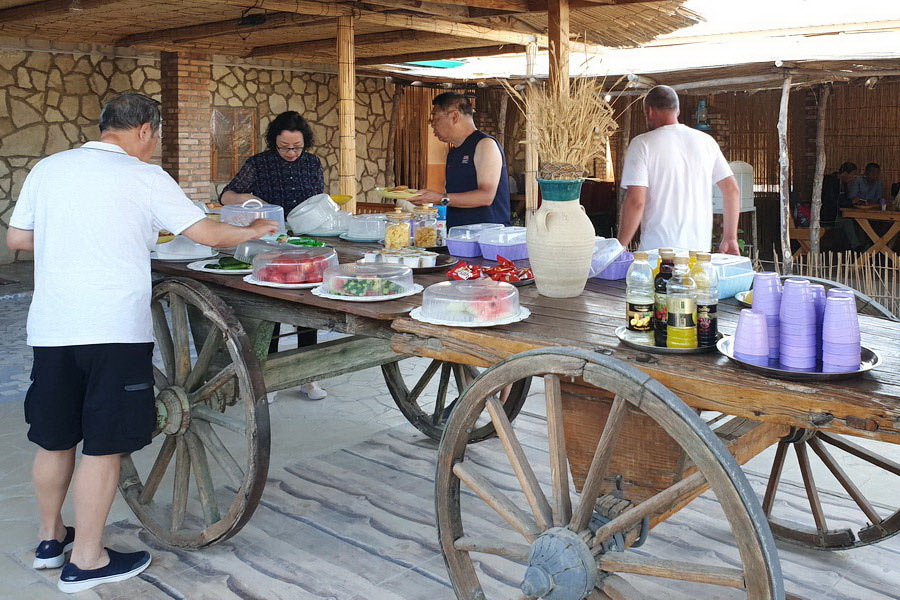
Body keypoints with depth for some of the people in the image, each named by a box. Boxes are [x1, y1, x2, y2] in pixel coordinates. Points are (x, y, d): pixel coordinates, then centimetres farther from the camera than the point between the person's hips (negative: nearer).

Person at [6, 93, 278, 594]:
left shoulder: (47, 168, 10)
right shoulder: (144, 177, -5)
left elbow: (16, 239, 15)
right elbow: (210, 234, -6)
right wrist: (256, 231, 12)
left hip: (50, 327, 6)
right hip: (114, 329, -6)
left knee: (54, 438, 18)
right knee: (104, 445, 3)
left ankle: (50, 538, 35)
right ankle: (87, 560, 12)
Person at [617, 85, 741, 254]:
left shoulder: (642, 144, -5)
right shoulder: (706, 141, 9)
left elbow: (636, 201, -13)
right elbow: (732, 189, 10)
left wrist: (620, 247, -5)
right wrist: (730, 238, 17)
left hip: (657, 249, -4)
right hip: (700, 250, 4)